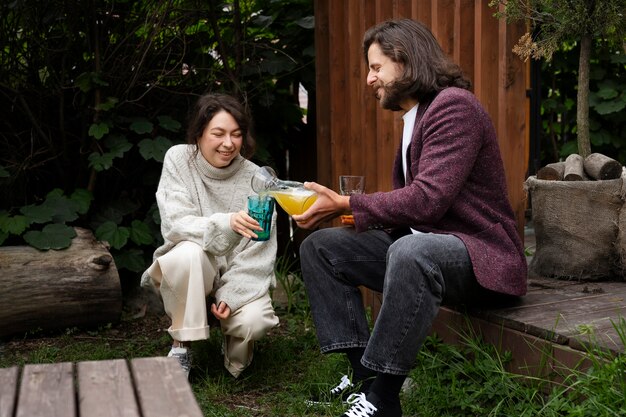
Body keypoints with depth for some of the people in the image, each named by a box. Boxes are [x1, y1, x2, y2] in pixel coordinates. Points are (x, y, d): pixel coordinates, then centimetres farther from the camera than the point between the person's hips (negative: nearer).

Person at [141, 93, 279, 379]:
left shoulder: (255, 178, -9)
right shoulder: (178, 159, -8)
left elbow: (259, 252, -9)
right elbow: (175, 224, -19)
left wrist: (232, 295, -23)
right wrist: (226, 223, -38)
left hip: (239, 276, 1)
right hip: (192, 273, 0)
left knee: (255, 321, -30)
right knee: (188, 253, -35)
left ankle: (235, 336, 11)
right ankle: (181, 346, -14)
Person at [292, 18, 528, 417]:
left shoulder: (454, 106, -15)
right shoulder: (413, 117, 15)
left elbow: (427, 199, -25)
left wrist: (347, 204, -18)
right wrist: (355, 214, 1)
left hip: (479, 253, -10)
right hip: (418, 241, 10)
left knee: (411, 253, -41)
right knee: (319, 246, 2)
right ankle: (363, 371, -6)